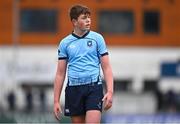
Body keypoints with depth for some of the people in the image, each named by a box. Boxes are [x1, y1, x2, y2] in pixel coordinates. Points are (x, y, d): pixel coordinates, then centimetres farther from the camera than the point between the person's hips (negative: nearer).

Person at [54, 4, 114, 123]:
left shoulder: (97, 38, 5)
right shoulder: (65, 43, 8)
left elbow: (106, 68, 3)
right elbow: (60, 73, 10)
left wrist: (110, 92, -10)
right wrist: (56, 101, 4)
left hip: (94, 87, -2)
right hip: (74, 90, 2)